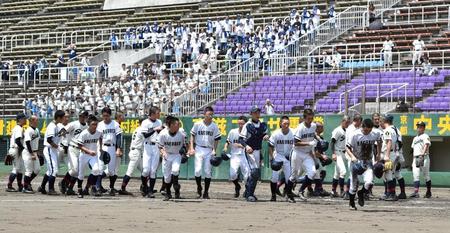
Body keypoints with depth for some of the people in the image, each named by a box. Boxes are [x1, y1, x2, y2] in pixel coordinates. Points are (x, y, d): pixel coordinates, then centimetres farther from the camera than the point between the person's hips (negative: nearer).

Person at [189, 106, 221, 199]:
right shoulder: (197, 124, 0)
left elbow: (216, 139, 7)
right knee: (198, 170, -11)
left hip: (209, 150, 1)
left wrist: (214, 150, -3)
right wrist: (191, 148, -2)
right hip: (199, 149, -1)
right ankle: (199, 188, 10)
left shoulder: (214, 126, 3)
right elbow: (192, 136, 6)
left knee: (207, 171, -1)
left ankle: (206, 192, 8)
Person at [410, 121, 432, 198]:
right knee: (416, 175, -6)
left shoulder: (425, 136, -3)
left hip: (424, 157, -7)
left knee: (426, 175, 1)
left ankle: (428, 192, 11)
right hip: (416, 158, 7)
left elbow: (426, 145, -19)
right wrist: (413, 160, 19)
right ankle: (416, 192, -14)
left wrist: (423, 154, -35)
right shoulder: (415, 138, 22)